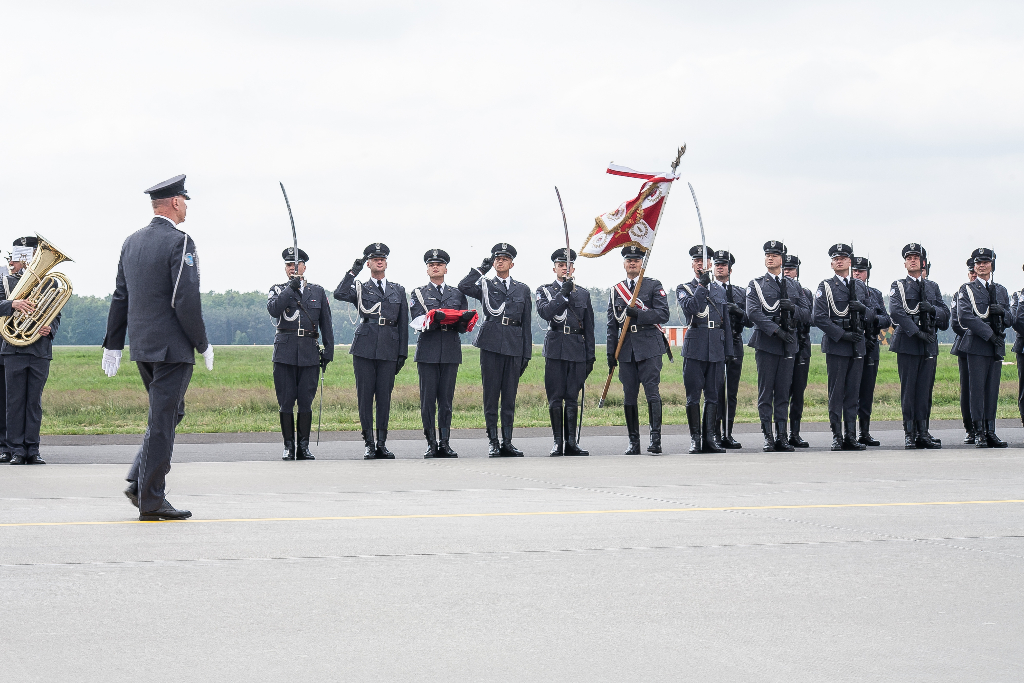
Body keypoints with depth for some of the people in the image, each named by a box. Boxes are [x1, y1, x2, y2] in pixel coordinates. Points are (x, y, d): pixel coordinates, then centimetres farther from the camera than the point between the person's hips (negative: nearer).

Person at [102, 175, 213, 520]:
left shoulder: (132, 242, 10)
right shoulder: (179, 243, -14)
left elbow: (120, 297, 14)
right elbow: (186, 300, -19)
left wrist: (113, 344, 19)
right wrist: (203, 344, -9)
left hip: (141, 348, 8)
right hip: (172, 348, -8)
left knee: (170, 412, 20)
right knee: (163, 420, -2)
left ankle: (138, 482, 11)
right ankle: (150, 500, 1)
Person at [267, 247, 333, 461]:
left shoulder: (317, 292, 12)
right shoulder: (278, 290, 9)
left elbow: (326, 325, 13)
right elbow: (273, 310, -13)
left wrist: (328, 353, 7)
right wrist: (291, 289, -18)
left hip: (310, 353, 1)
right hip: (285, 353, -1)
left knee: (306, 401, 0)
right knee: (286, 401, -1)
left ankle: (304, 446, 7)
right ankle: (289, 446, 7)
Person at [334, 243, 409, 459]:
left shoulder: (398, 291, 16)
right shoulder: (360, 289, 9)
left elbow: (403, 324, 15)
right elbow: (339, 294, -12)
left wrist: (403, 353, 9)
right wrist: (353, 271, -11)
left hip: (389, 351, 1)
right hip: (364, 349, -1)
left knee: (385, 396, 1)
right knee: (365, 395, -1)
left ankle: (382, 443, 7)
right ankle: (369, 444, 4)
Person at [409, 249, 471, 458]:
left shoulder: (457, 293, 16)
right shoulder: (419, 293, 10)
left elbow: (465, 325, 12)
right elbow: (417, 322, -3)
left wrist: (463, 320, -12)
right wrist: (434, 319, -23)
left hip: (451, 352, 2)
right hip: (427, 352, -2)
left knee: (446, 398, 1)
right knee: (428, 398, -4)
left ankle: (445, 443, 4)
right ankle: (431, 443, 1)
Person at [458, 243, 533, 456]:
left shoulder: (522, 290, 17)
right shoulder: (485, 286, 11)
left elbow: (527, 325, 15)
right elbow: (464, 286, -11)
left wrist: (527, 354, 9)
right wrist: (482, 268, -3)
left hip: (514, 345, 2)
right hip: (491, 344, -2)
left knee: (510, 395, 3)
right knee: (491, 395, -1)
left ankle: (507, 442, 7)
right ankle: (492, 442, 2)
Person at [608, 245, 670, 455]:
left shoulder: (654, 286, 5)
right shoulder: (616, 290, 15)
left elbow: (663, 315, -6)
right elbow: (612, 325, 15)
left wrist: (638, 314, -17)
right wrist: (611, 353, 8)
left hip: (649, 348, -4)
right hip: (626, 350, 4)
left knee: (652, 392, -11)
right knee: (629, 396, 4)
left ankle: (656, 439, -13)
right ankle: (634, 442, 9)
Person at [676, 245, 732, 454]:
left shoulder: (719, 290, 17)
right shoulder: (684, 289, 7)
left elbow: (726, 323, 17)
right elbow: (690, 307, -15)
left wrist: (728, 352, 12)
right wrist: (702, 285, -20)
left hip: (716, 349, 3)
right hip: (694, 348, -3)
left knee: (713, 395, 4)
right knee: (693, 395, -3)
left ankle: (711, 438, 5)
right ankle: (695, 438, 0)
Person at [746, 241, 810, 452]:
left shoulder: (794, 286, 16)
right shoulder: (756, 285, 4)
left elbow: (806, 315, 13)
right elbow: (753, 312, -9)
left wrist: (793, 308, -9)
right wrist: (776, 330, -18)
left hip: (788, 345, 3)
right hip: (766, 344, -3)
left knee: (783, 392, 3)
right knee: (765, 393, -3)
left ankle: (782, 436, 6)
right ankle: (768, 437, 0)